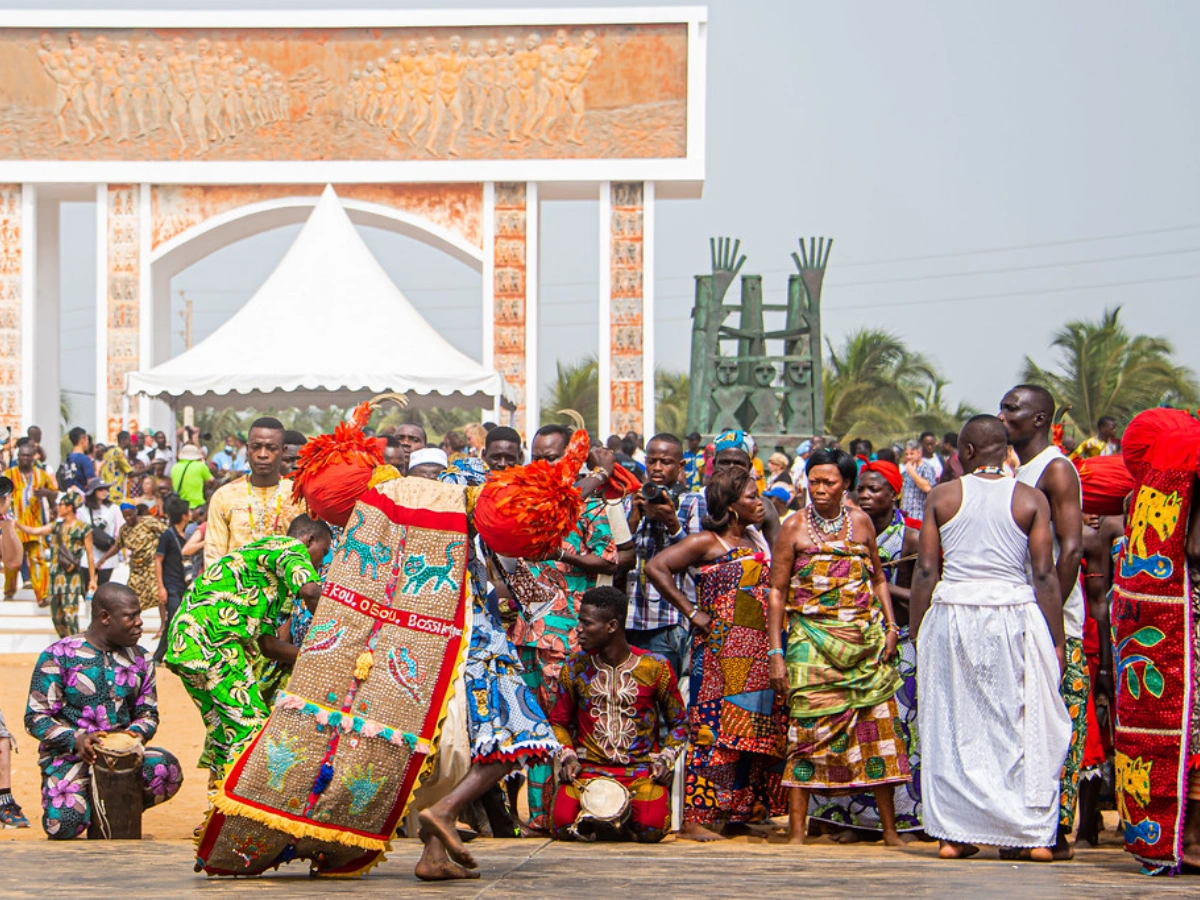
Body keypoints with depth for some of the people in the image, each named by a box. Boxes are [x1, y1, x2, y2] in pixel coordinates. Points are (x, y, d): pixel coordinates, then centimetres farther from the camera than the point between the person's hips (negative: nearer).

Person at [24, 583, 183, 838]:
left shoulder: (140, 659, 11)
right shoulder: (59, 655, -5)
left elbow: (148, 713, 15)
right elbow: (35, 718, -6)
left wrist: (137, 732, -11)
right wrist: (76, 740, -23)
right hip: (68, 756, -4)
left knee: (167, 769, -30)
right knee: (64, 824, -31)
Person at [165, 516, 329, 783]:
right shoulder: (291, 547, 4)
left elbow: (266, 643, 27)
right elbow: (311, 591, -20)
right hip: (213, 641, -10)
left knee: (222, 729, 19)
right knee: (251, 725, -6)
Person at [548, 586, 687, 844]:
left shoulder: (655, 667, -1)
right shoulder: (575, 668, 5)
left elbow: (679, 723, 9)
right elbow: (559, 721, 16)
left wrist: (666, 758, -8)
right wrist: (567, 756, -3)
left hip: (641, 769, -1)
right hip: (588, 768, 1)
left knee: (651, 828, -30)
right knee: (563, 825, -27)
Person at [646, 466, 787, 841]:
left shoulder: (757, 540, 17)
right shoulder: (706, 543, -5)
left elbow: (774, 585, 28)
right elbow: (657, 567, -14)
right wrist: (692, 613, -13)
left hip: (758, 653, 7)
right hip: (721, 651, -7)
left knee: (752, 731, 6)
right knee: (714, 727, -9)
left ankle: (737, 813, 12)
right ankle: (695, 819, -8)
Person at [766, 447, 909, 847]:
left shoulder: (861, 522, 9)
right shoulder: (795, 527, 1)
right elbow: (777, 591, 1)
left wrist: (891, 625, 3)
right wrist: (776, 653, -5)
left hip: (866, 639, 3)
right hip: (813, 642, -2)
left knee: (879, 726, 0)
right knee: (811, 728, -9)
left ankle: (890, 828, 7)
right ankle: (797, 830, -4)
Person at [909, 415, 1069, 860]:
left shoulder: (943, 497, 2)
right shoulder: (1030, 499, 0)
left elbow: (926, 570, 0)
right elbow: (1045, 574, -3)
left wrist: (917, 632, 7)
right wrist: (1056, 639, 1)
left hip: (952, 613, 1)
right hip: (1013, 614, -1)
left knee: (953, 724, 8)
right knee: (1024, 725, 5)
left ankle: (953, 833, 9)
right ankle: (1034, 833, 4)